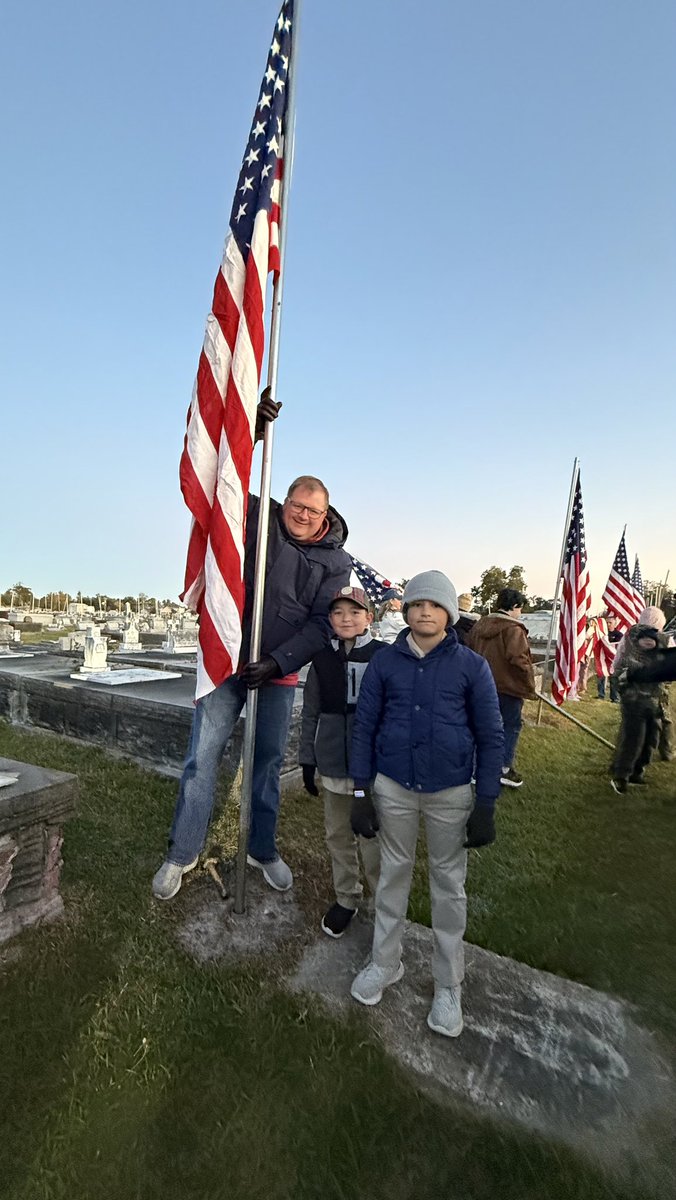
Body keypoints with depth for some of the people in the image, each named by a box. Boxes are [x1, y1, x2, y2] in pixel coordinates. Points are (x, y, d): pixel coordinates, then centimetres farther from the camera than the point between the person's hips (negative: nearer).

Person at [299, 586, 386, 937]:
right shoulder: (322, 659, 0)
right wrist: (307, 760, 7)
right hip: (333, 764, 4)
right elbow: (310, 713, 6)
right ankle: (346, 898, 40)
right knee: (338, 835, 18)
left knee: (373, 836, 4)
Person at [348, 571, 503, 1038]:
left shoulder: (472, 665, -8)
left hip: (451, 793, -1)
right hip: (393, 788, 1)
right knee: (394, 874, 18)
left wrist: (486, 805, -4)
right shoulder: (385, 661, -6)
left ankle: (449, 985, 37)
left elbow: (490, 735, -3)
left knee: (449, 884, 15)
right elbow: (365, 725, -1)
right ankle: (385, 962, 41)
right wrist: (362, 791, 0)